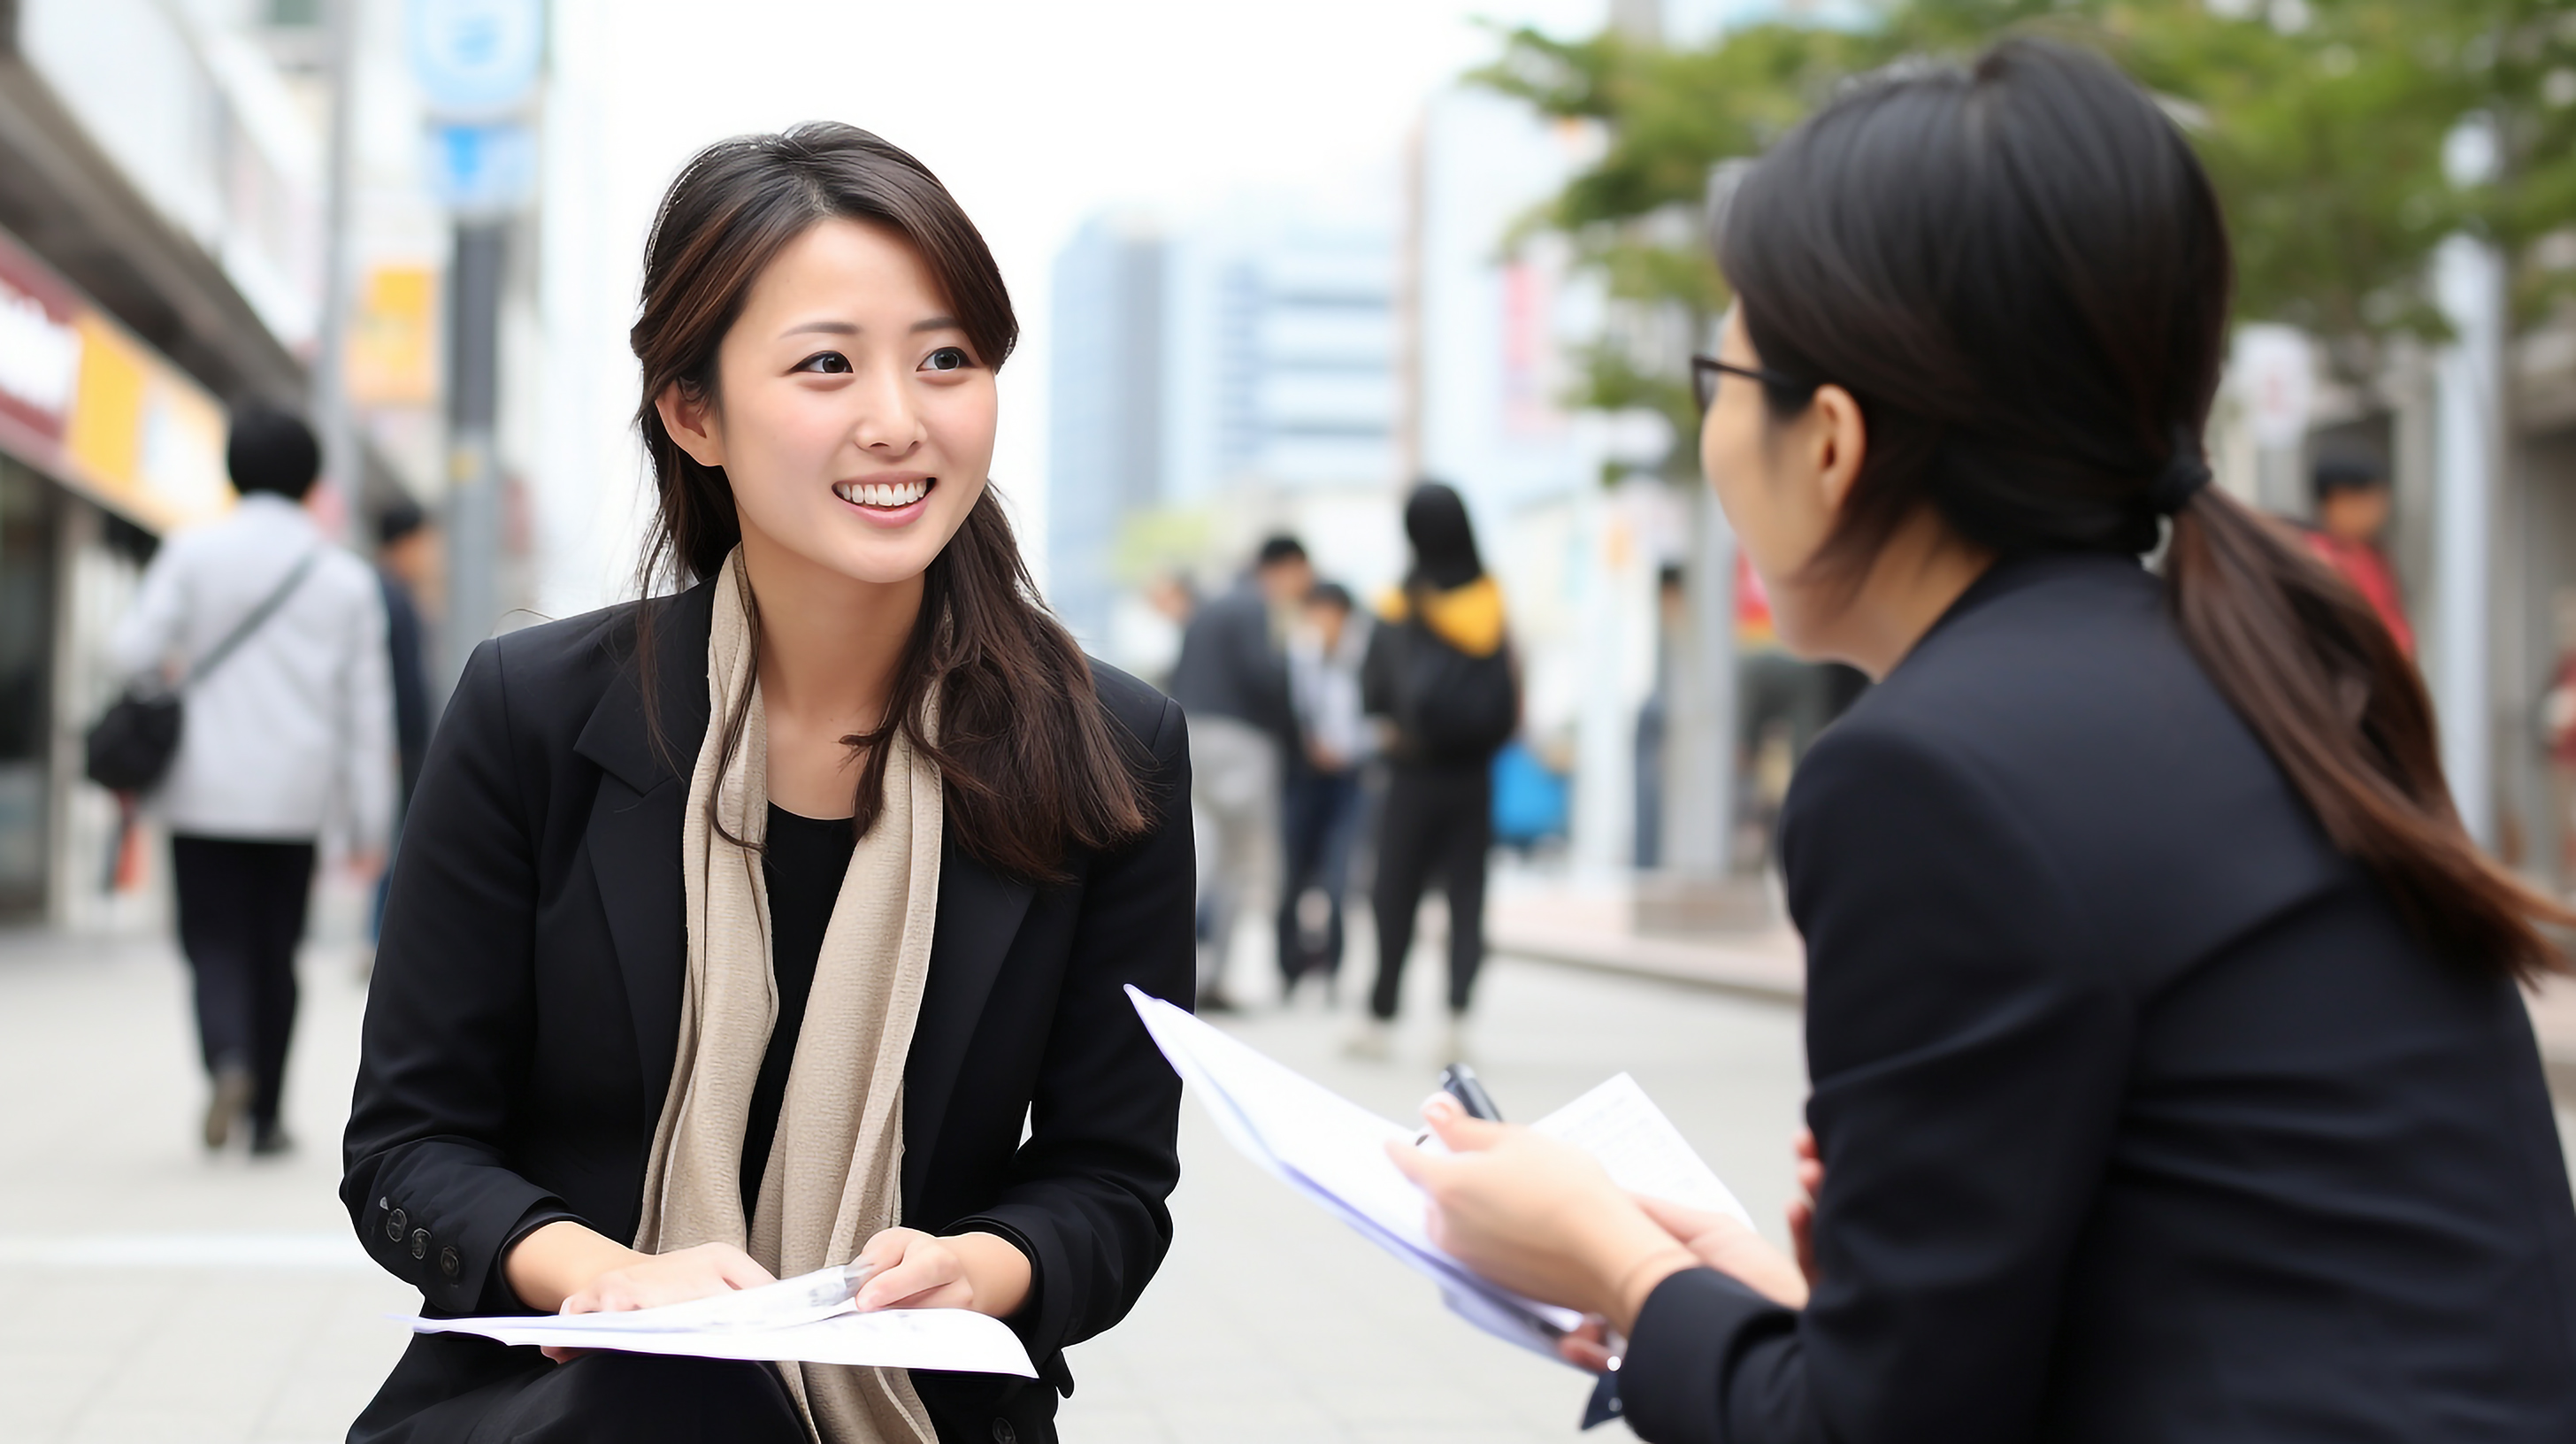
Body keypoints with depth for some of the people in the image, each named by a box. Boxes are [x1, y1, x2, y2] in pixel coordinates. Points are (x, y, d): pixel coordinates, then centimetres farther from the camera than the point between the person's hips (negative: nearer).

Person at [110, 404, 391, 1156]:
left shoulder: (192, 552, -3)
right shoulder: (347, 578, 3)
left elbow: (134, 649, -12)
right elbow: (367, 708, 2)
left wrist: (171, 668, 13)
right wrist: (368, 824, 6)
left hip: (207, 790, -2)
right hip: (296, 792, 2)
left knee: (215, 940, 3)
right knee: (275, 951, 11)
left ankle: (228, 1060, -25)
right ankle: (266, 1116, 14)